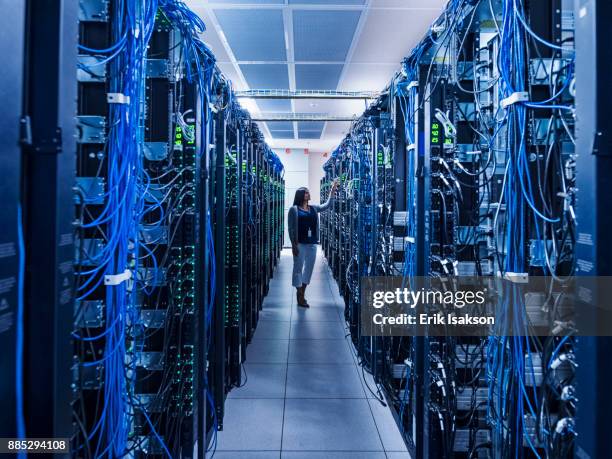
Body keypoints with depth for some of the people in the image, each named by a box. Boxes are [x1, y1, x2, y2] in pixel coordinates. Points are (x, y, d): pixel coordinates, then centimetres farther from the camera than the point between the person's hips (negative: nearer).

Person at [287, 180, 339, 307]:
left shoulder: (313, 208, 11)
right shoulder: (294, 209, -4)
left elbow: (326, 206, 16)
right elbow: (291, 228, -7)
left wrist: (332, 192, 8)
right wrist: (293, 244, -13)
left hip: (312, 243, 6)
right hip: (300, 244, -6)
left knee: (309, 268, 10)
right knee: (298, 268, 1)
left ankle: (302, 293, 22)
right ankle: (300, 297, 7)